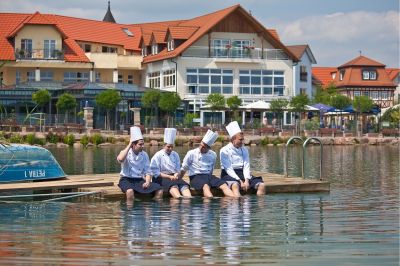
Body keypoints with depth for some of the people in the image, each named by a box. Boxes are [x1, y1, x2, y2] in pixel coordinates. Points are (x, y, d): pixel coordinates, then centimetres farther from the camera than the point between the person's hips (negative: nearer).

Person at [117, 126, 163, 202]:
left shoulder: (144, 155, 8)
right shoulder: (126, 153, -4)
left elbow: (147, 171, 9)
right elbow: (120, 159, -30)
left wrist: (147, 182, -12)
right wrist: (129, 146, -18)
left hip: (140, 180, 5)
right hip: (127, 180, -5)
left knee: (159, 191, -14)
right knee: (130, 191, -40)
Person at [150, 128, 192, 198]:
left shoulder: (175, 155, 17)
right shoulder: (158, 156, 1)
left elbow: (178, 170, 15)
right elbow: (156, 173, -5)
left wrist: (176, 175, -8)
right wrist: (169, 177, -13)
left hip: (174, 177, 5)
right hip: (163, 178, -5)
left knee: (184, 185, -28)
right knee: (173, 185, -37)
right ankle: (179, 198, -66)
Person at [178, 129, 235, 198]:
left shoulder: (213, 155, 13)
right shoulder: (191, 153, 2)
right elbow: (183, 169, 8)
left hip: (209, 176, 4)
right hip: (196, 177, -4)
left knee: (224, 185, -24)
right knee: (206, 186, -38)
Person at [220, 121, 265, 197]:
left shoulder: (244, 150, 12)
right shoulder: (224, 151, -3)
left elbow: (246, 166, 3)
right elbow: (228, 169, -10)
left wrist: (246, 180, -16)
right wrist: (240, 181, -21)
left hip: (242, 173, 6)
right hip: (229, 175, -6)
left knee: (261, 185, -18)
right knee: (235, 185, -41)